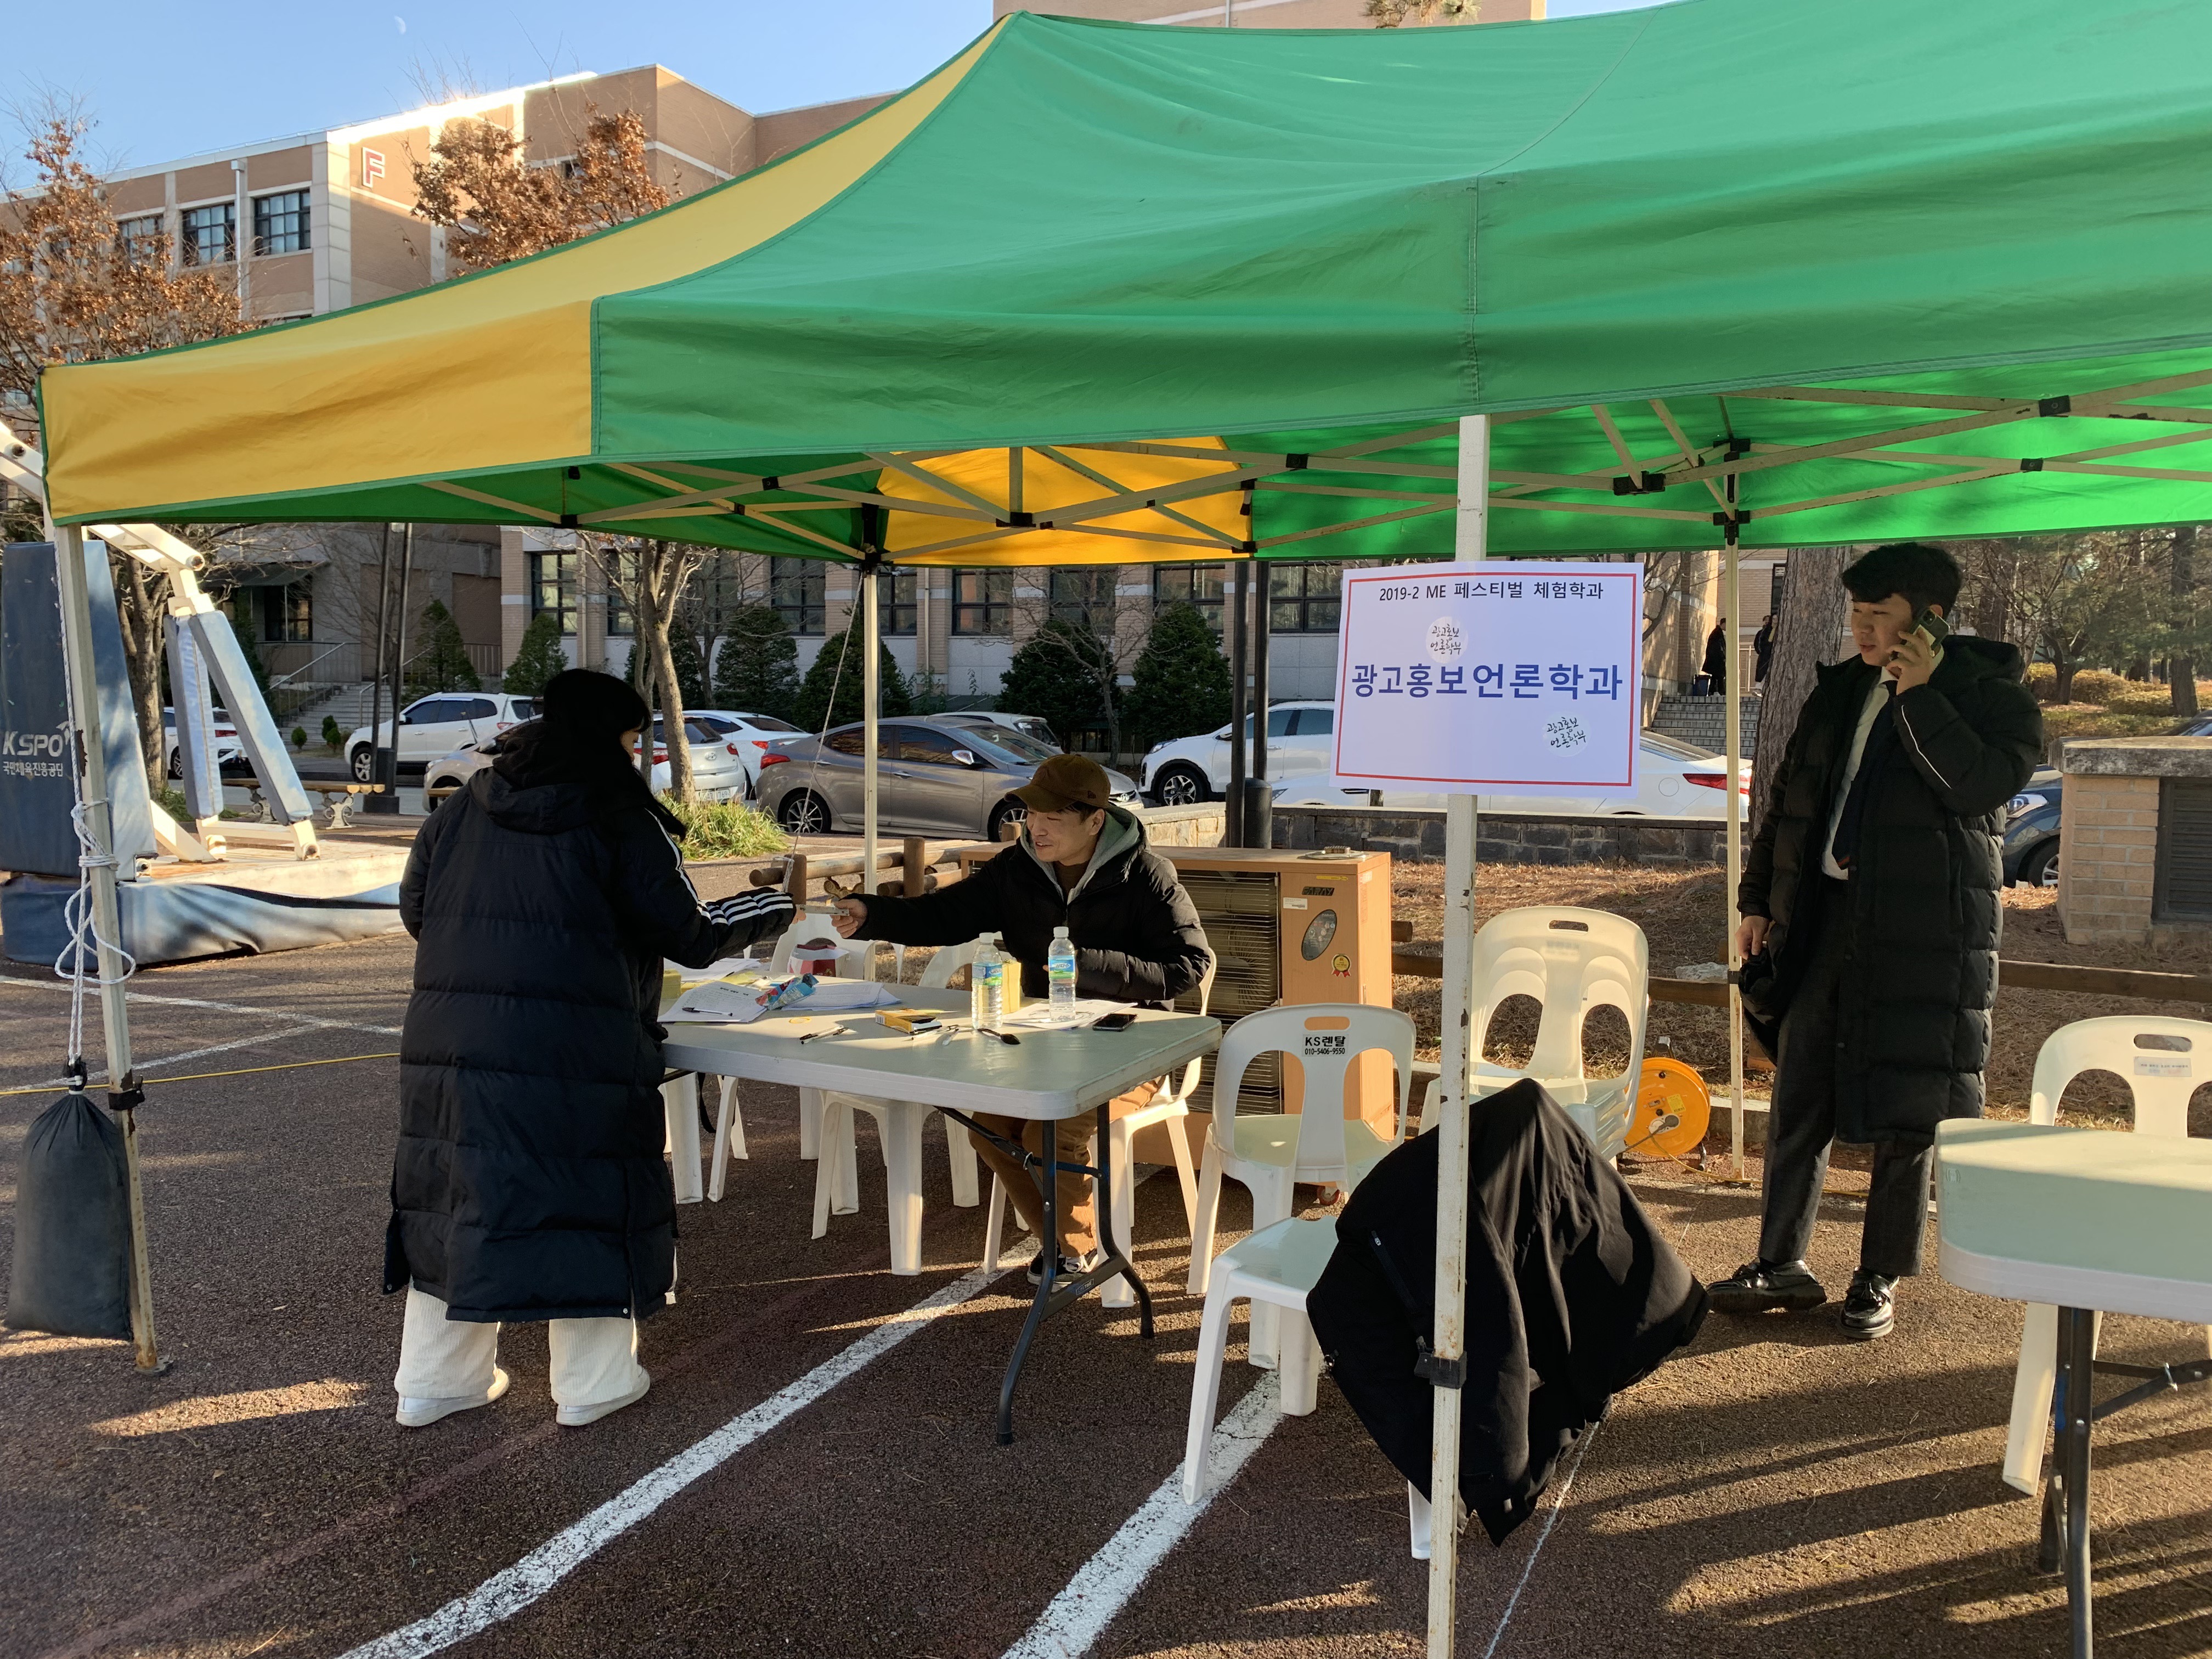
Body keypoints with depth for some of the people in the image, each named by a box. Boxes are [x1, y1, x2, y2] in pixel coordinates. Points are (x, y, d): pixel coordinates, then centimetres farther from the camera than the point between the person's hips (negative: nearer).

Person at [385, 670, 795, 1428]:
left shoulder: (461, 810, 8)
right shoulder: (624, 820, -8)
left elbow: (415, 906, 18)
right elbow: (689, 935, -6)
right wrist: (772, 905, 10)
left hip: (446, 1043, 6)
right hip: (577, 1049, -5)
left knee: (455, 1196, 16)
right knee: (589, 1198, 8)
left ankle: (434, 1380, 28)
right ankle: (592, 1385, 18)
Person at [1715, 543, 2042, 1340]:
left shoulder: (1989, 693, -2)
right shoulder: (1839, 690, 13)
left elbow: (1983, 783, -21)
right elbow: (1786, 798, 18)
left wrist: (1920, 695, -18)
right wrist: (1758, 899, 14)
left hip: (1925, 933, -5)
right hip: (1823, 919, 5)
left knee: (1906, 1115, 4)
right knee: (1798, 1100, 8)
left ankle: (1879, 1280, 18)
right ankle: (1782, 1264, 20)